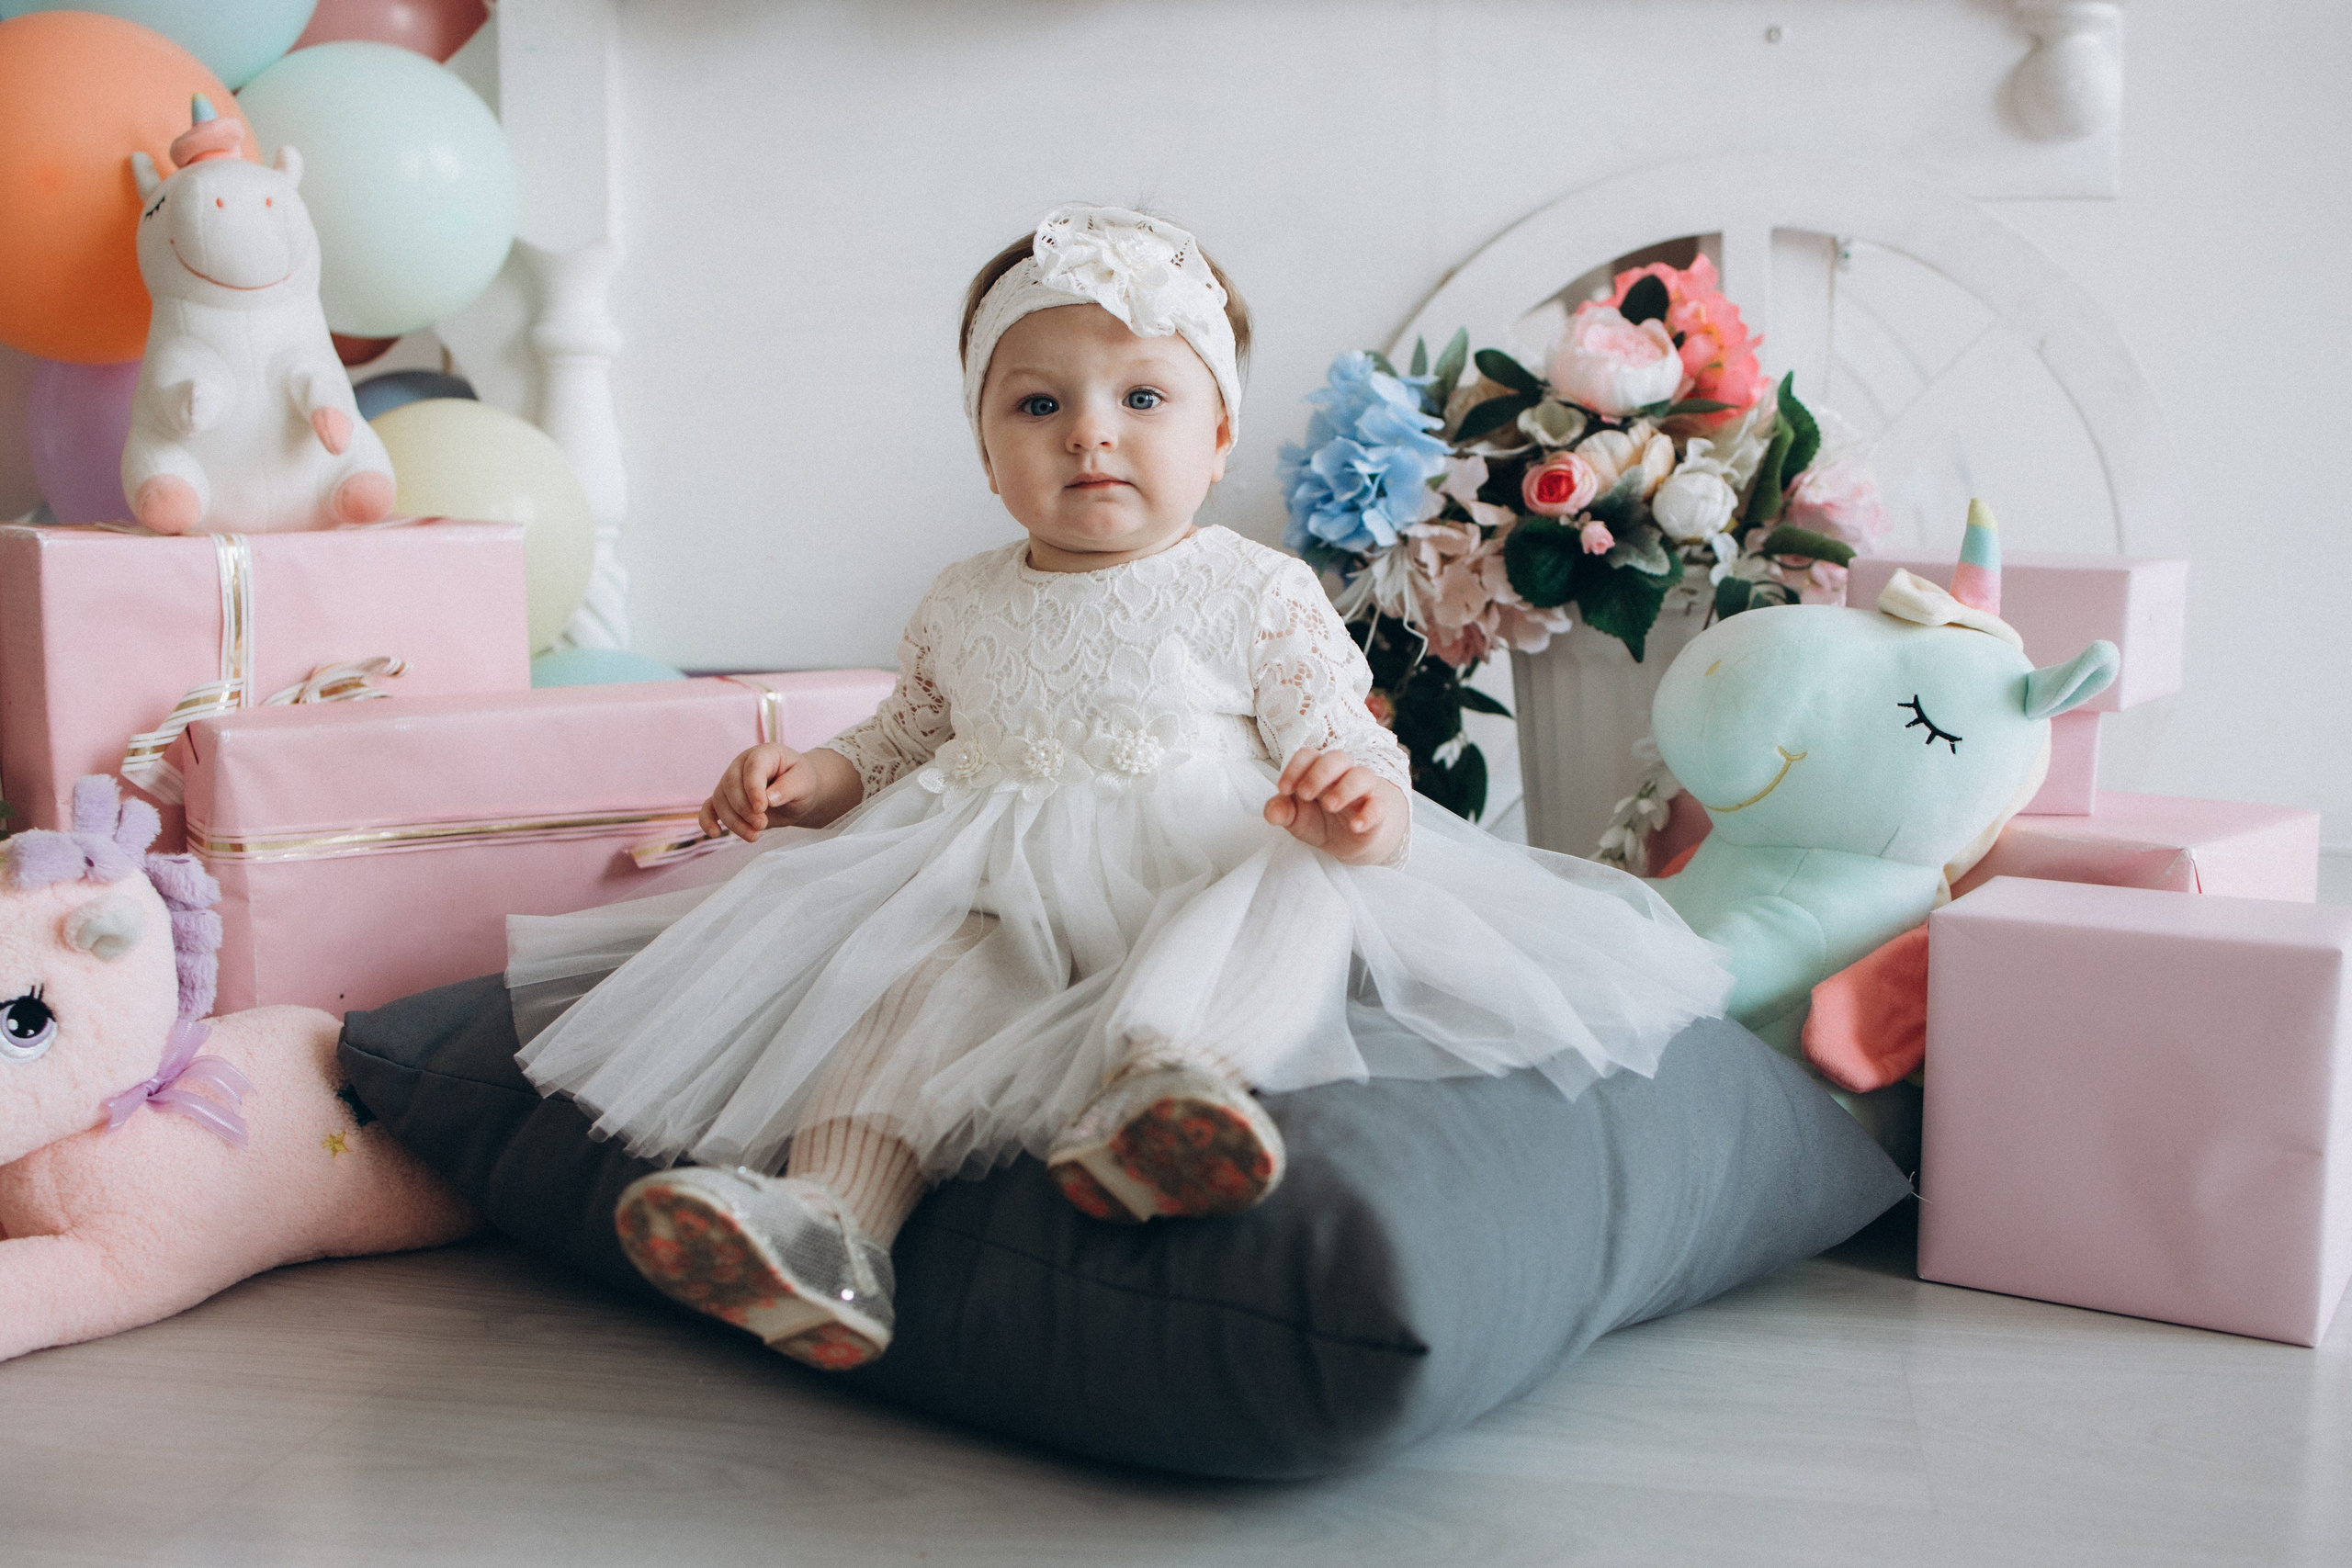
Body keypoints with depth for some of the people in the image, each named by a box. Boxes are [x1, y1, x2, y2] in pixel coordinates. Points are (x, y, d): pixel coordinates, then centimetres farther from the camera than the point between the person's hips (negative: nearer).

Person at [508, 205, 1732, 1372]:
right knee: (914, 966, -29)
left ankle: (1162, 1075, -64)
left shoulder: (1258, 595, 5)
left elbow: (1335, 737, -2)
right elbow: (900, 743, 30)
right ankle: (829, 1211, -46)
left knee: (1299, 891, -36)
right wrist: (809, 778, 9)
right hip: (997, 886, 3)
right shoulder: (962, 610, 18)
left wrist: (1363, 799, -27)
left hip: (1194, 874, -3)